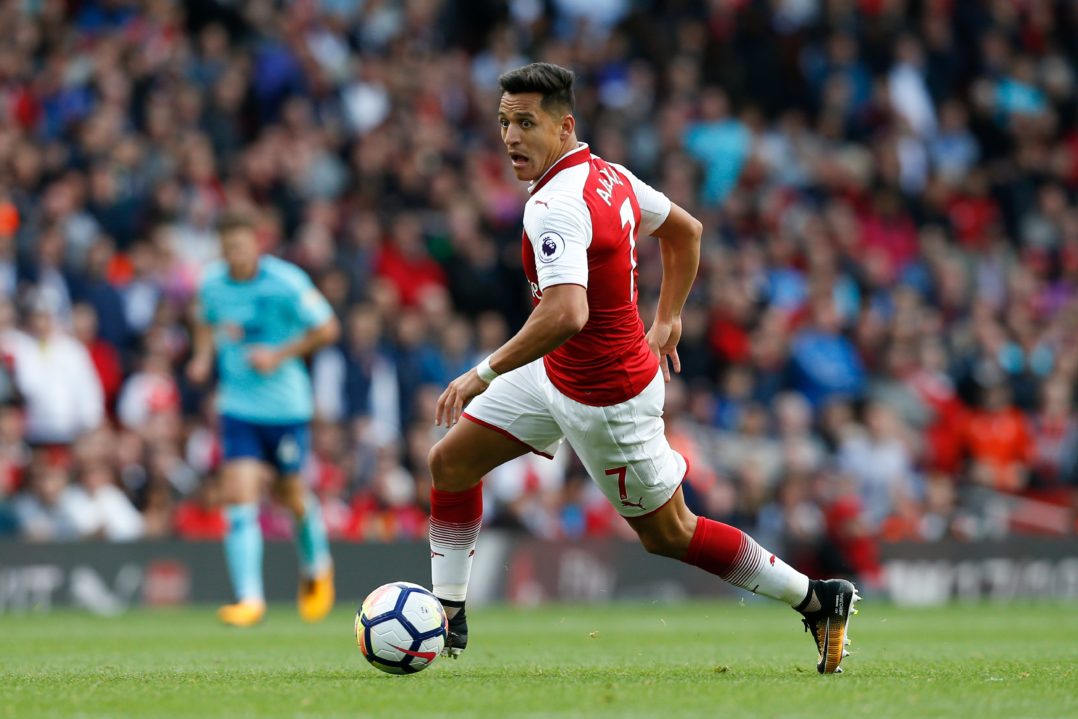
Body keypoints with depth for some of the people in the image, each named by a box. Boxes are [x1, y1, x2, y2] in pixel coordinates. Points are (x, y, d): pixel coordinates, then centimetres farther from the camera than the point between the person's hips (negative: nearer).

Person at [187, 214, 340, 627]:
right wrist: (203, 357, 1)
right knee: (239, 496, -12)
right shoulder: (212, 283, 0)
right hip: (237, 405, 3)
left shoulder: (286, 282, -13)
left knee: (289, 493, 10)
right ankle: (249, 599, -14)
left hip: (285, 403, -3)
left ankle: (316, 566, 41)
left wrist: (279, 354, -16)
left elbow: (327, 329, -7)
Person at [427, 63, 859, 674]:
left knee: (668, 534, 6)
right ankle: (448, 618, 19)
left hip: (607, 399, -10)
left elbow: (567, 314, -43)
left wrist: (485, 373, -36)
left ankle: (818, 599, 17)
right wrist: (667, 319, 20)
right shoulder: (609, 175, 0)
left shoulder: (555, 206, -30)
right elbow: (686, 230, 15)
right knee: (451, 462, 9)